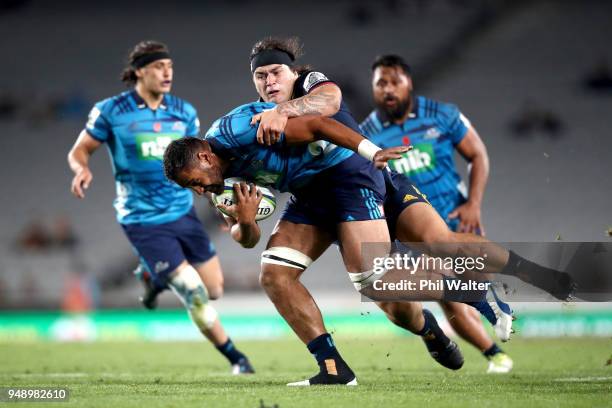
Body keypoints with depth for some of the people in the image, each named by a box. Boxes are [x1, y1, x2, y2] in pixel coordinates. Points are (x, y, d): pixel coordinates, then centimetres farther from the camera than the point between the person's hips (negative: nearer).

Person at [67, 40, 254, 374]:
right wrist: (82, 168, -23)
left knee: (214, 290, 7)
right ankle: (235, 358, 7)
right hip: (143, 221, -5)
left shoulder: (183, 112, 4)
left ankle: (155, 276, 35)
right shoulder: (111, 112, -9)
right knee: (195, 295, -11)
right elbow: (80, 150, -1)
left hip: (183, 212, 5)